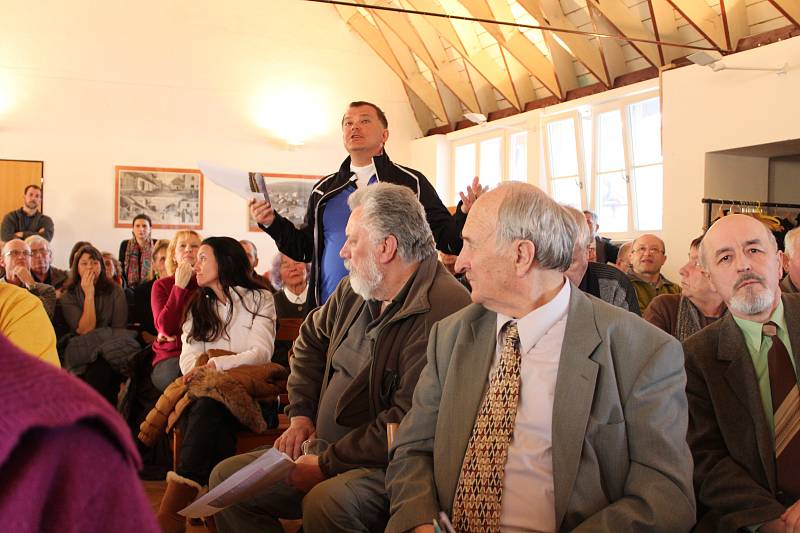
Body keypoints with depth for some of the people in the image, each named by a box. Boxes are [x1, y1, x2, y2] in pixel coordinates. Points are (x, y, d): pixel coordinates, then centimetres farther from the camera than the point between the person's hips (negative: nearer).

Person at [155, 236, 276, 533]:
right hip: (205, 389, 3)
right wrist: (196, 371, -14)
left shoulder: (259, 298, 10)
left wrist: (215, 365, -20)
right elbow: (189, 353, 10)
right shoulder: (199, 305, 24)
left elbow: (262, 353, -5)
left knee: (207, 405, -38)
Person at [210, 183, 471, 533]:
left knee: (324, 503, -36)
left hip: (389, 466, -8)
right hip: (325, 448, 9)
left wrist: (326, 465, -18)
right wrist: (300, 415, 11)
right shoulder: (353, 291, 7)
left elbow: (406, 422, -26)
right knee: (227, 478, 1)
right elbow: (311, 339, 24)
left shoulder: (441, 310, -23)